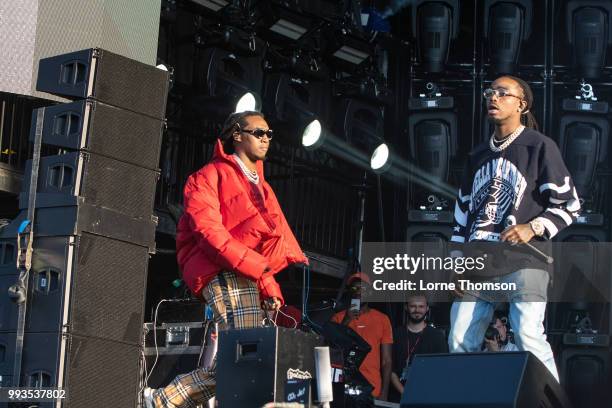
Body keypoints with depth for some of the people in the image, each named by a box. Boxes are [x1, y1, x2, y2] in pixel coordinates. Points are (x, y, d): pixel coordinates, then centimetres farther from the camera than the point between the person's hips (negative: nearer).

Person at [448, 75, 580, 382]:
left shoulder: (539, 146, 3)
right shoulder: (478, 156, 22)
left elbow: (568, 204, 1)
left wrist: (533, 229, -14)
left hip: (522, 262, -6)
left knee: (529, 338, -18)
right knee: (460, 344, 1)